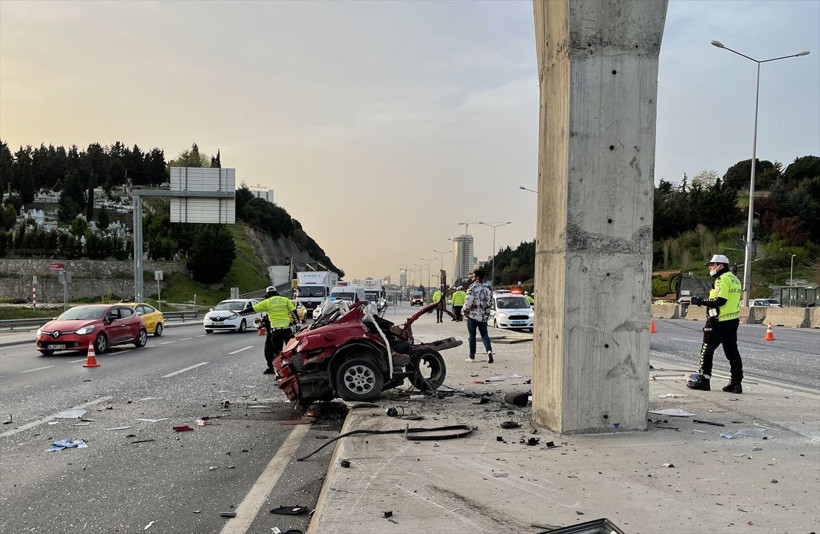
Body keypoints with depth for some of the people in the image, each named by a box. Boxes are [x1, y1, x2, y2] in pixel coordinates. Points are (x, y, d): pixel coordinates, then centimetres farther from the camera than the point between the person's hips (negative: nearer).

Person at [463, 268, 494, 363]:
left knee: (472, 335, 7)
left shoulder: (472, 287, -12)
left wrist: (464, 310, -2)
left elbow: (469, 300, -17)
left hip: (473, 314, -4)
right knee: (484, 334, 11)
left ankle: (472, 356, 11)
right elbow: (489, 300, 8)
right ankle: (489, 351, -13)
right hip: (484, 316, 4)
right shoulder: (487, 288, 5)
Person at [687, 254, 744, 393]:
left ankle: (703, 380, 6)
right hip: (733, 320, 9)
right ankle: (736, 383, 10)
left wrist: (700, 301, -16)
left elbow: (720, 300, -22)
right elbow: (730, 300, 17)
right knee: (732, 352, 9)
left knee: (706, 350, 1)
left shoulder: (722, 279, -14)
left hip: (719, 322, -9)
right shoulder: (734, 278, 16)